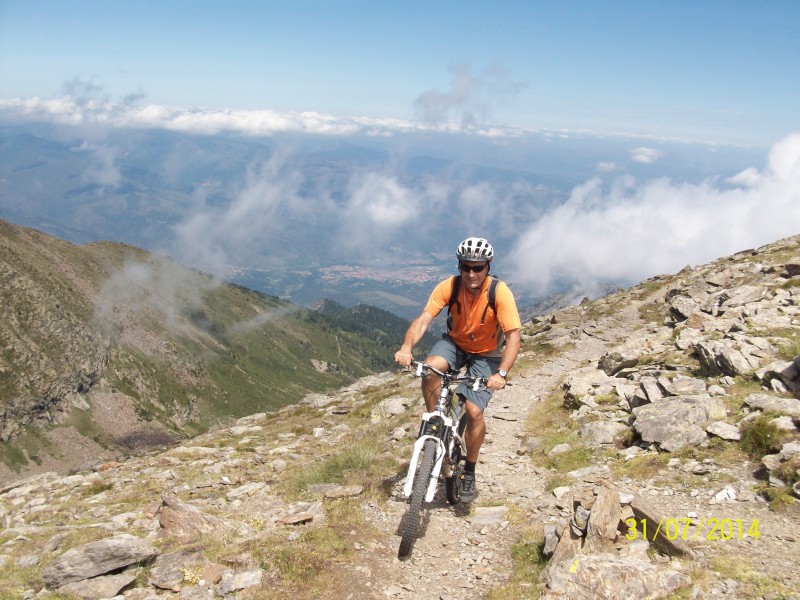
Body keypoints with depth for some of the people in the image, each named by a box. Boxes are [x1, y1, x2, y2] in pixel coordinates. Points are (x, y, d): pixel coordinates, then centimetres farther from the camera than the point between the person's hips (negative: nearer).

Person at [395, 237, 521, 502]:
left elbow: (513, 336, -29)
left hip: (486, 354, -2)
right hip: (454, 343, 2)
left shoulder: (500, 292, -27)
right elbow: (423, 319, -28)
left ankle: (469, 473, 8)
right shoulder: (448, 287, -22)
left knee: (474, 412, -15)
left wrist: (501, 374, -43)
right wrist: (407, 347, -48)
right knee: (429, 369, -32)